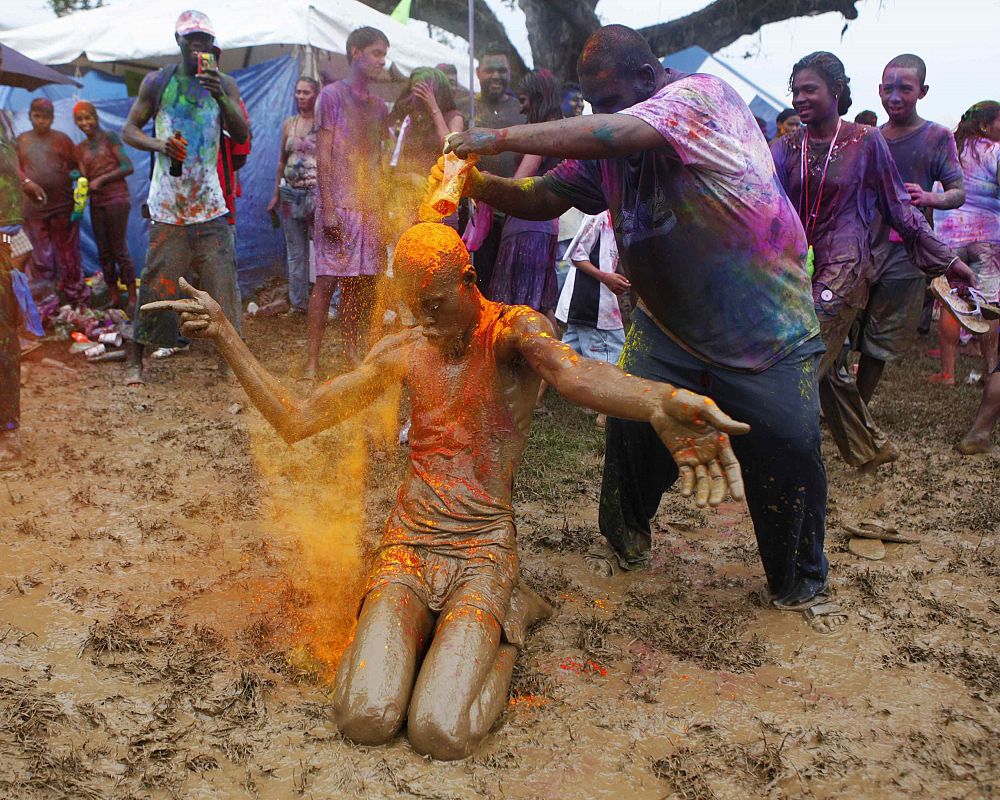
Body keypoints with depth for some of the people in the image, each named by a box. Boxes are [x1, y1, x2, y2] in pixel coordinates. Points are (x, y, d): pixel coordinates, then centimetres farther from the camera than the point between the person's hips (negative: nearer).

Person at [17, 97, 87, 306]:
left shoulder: (62, 139, 5)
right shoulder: (21, 140, 8)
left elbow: (77, 166, 10)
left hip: (63, 208, -1)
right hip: (34, 210, 1)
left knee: (69, 258, 5)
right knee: (41, 261, 6)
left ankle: (78, 301, 14)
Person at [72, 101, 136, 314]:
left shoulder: (109, 137, 0)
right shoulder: (80, 148, 14)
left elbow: (128, 167, -7)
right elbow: (84, 178, 8)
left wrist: (102, 179, -13)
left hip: (116, 198, -6)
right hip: (96, 202, 6)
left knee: (119, 249, -8)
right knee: (103, 252, 6)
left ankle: (132, 299, -3)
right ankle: (114, 297, 13)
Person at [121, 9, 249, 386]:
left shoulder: (224, 84, 7)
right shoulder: (156, 82, 6)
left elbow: (242, 135, -4)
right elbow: (129, 130, 8)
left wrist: (221, 96, -20)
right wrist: (159, 145, -13)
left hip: (210, 204, 1)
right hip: (167, 204, -1)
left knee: (223, 279, -3)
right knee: (157, 281, 0)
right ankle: (135, 359, 11)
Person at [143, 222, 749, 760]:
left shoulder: (514, 330, -9)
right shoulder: (404, 352, 6)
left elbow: (571, 371, -35)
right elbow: (294, 421, 8)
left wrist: (664, 402, -59)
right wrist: (225, 335, 0)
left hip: (482, 550, -3)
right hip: (407, 543, 4)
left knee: (441, 734, -21)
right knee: (365, 719, -18)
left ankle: (509, 615, 9)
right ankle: (415, 627, 15)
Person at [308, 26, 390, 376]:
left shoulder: (379, 105, 18)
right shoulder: (332, 94, 0)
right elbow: (323, 155, -7)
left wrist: (385, 207, 11)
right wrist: (328, 208, -14)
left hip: (371, 207, 6)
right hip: (339, 205, -6)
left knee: (362, 281, 6)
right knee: (327, 280, -8)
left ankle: (354, 350, 16)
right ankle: (312, 359, -4)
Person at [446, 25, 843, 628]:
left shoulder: (701, 95, -18)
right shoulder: (604, 147, 3)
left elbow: (617, 135, -34)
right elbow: (545, 198, 2)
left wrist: (500, 139, -32)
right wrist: (478, 184, -17)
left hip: (767, 328, -5)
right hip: (669, 323, 5)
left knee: (789, 453, -5)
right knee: (631, 431, -4)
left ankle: (801, 584, 19)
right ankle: (628, 546, 24)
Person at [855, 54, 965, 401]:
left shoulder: (937, 136, -1)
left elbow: (958, 193, -3)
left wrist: (930, 198, -25)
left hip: (905, 254, -3)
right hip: (862, 248, 3)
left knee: (879, 345, 5)